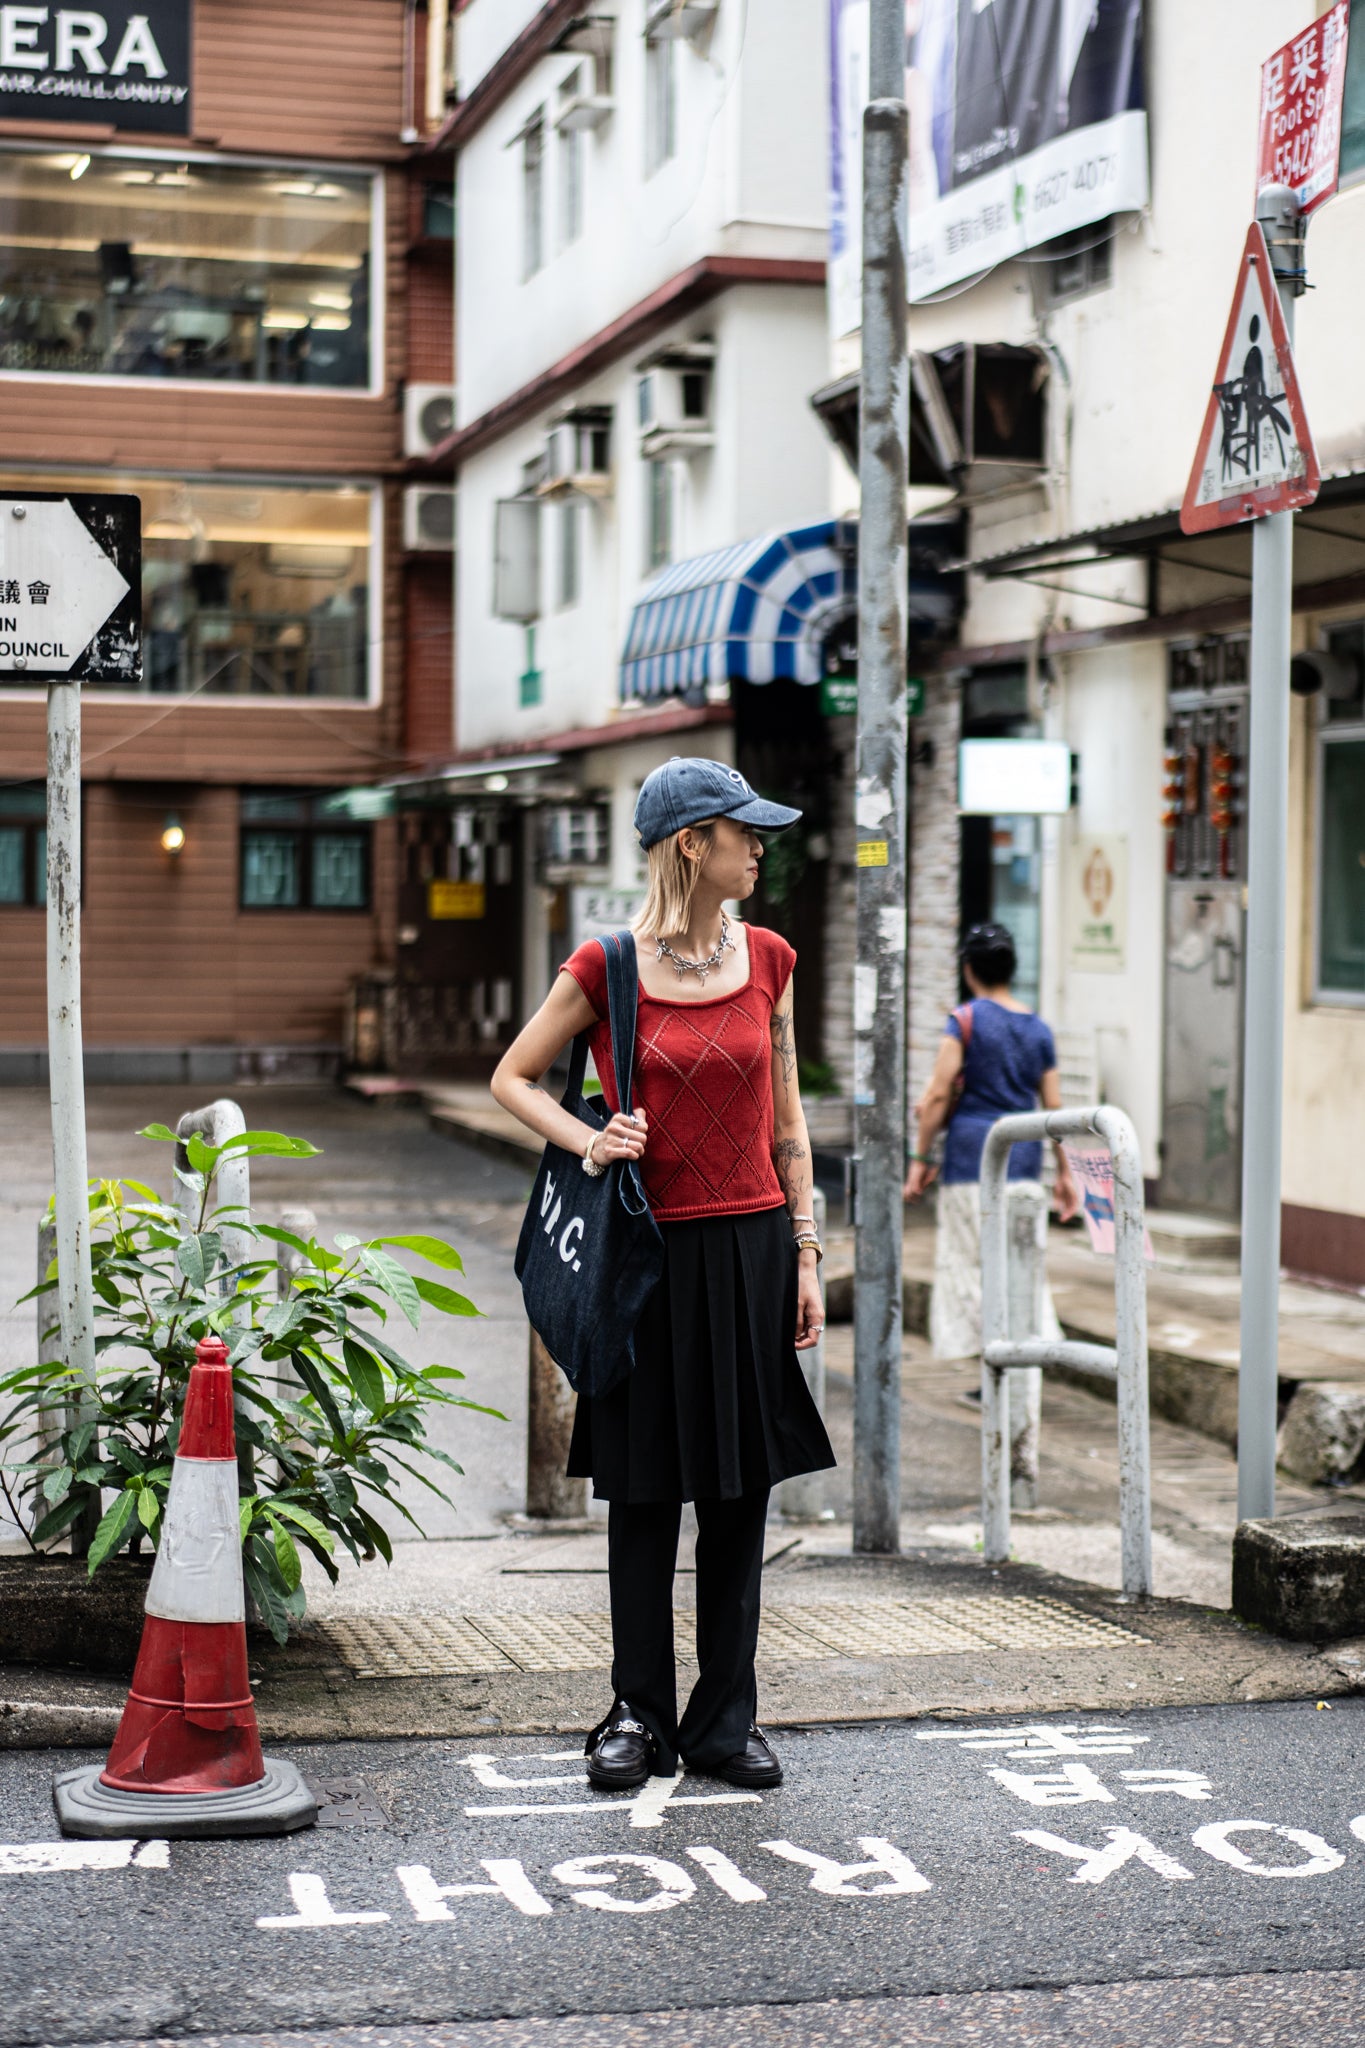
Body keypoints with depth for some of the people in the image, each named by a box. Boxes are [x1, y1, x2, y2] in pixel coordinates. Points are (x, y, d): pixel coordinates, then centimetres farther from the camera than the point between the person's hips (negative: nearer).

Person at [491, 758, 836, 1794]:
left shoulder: (766, 958, 5)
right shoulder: (605, 967, -6)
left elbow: (786, 1121, 10)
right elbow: (514, 1078, 6)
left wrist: (805, 1253, 6)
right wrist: (587, 1142, -11)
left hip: (750, 1247, 3)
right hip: (654, 1250, -3)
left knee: (740, 1488, 7)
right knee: (646, 1491, 5)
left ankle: (726, 1719, 18)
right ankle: (640, 1715, 18)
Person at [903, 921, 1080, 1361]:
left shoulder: (965, 1021, -6)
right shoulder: (1039, 1029, 9)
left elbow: (937, 1097, -10)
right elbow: (1053, 1106, 9)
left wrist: (921, 1159, -4)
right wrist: (1064, 1172, 14)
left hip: (973, 1148, -5)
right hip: (1024, 1157, 5)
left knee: (973, 1259, 1)